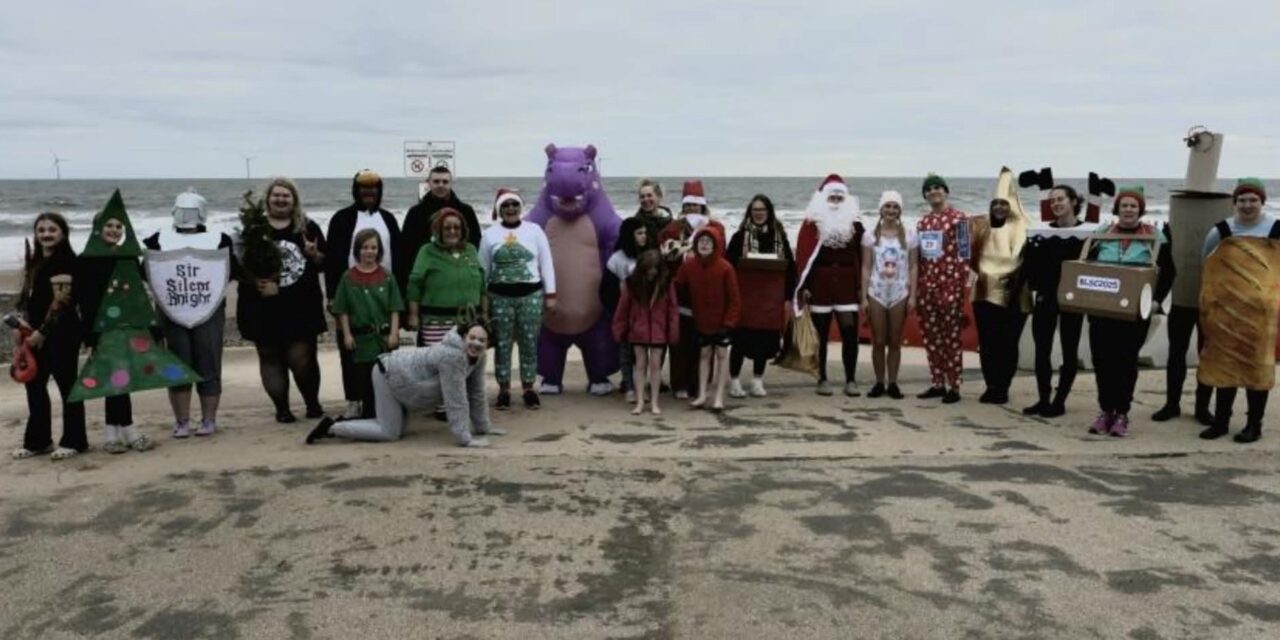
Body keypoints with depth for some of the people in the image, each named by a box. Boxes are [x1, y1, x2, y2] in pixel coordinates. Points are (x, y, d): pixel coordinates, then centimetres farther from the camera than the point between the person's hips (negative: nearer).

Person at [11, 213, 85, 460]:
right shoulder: (35, 260, 15)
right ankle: (37, 440, 22)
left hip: (61, 332, -9)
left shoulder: (66, 261, -12)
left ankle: (74, 441, 7)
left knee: (66, 384, -2)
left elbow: (61, 301, -17)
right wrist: (21, 324, 6)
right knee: (34, 385, 12)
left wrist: (43, 331, -17)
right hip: (36, 332, 9)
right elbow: (27, 297, 19)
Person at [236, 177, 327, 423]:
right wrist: (257, 283, -16)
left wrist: (314, 255, -12)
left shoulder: (308, 227, 7)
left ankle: (313, 403, 17)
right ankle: (282, 408, 18)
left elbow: (325, 263, 10)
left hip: (302, 308, 0)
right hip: (264, 309, 0)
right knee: (271, 359, 6)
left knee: (302, 358, -4)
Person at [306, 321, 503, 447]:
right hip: (389, 373, -9)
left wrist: (484, 427, 5)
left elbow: (476, 393, 4)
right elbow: (456, 400, -32)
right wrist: (465, 439, -30)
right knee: (390, 433, -6)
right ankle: (332, 427, 3)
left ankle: (346, 423, 24)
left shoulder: (478, 356, -5)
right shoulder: (452, 356, -32)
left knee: (397, 428, 13)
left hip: (401, 377, 9)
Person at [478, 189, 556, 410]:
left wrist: (550, 295, 1)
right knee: (502, 344, 4)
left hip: (531, 294, 0)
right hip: (500, 296, 0)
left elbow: (546, 264, 5)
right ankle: (504, 390, 14)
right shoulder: (489, 234, 4)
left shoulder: (534, 230, 4)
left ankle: (528, 388, 16)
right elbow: (483, 270, 7)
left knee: (529, 343, 5)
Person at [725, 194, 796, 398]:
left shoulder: (780, 237, 7)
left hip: (771, 297, 2)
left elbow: (791, 268, 7)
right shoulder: (740, 236, 0)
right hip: (744, 296, -2)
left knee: (765, 340, 6)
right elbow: (728, 265, -3)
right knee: (741, 339, -1)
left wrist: (788, 297, 4)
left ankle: (757, 381, 19)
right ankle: (734, 381, 11)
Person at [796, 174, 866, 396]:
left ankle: (850, 381, 5)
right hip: (820, 285, -1)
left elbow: (860, 258, 6)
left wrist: (861, 287, 2)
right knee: (820, 335, 6)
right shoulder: (812, 223, -1)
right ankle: (822, 380, 15)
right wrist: (804, 286, -9)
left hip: (846, 285, 2)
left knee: (850, 334, -4)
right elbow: (803, 256, -4)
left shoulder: (855, 223, 7)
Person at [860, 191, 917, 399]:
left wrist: (912, 296, -4)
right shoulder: (870, 235, 1)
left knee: (895, 342, 5)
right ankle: (879, 383, 13)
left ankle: (892, 383, 13)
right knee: (878, 342, 4)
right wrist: (864, 297, -3)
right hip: (876, 293, 0)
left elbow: (913, 267, 2)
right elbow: (866, 268, 2)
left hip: (899, 294, 0)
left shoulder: (909, 234, 1)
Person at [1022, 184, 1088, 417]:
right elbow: (1030, 265, 2)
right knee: (1042, 350, 6)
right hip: (1045, 297, 3)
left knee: (1069, 351, 5)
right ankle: (1043, 399, 16)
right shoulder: (1042, 231, 6)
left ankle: (1059, 401, 12)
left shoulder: (1087, 232, -5)